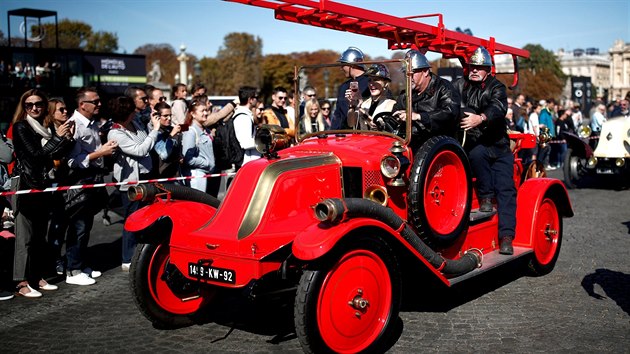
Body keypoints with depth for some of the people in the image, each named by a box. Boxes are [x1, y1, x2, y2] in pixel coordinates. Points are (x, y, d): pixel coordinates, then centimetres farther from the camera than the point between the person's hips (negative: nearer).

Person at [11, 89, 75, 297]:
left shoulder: (45, 128, 12)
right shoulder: (20, 127, -7)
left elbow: (56, 155, 9)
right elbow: (34, 154, -17)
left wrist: (68, 138, -5)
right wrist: (57, 137, -16)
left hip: (42, 186, 7)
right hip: (25, 186, -7)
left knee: (40, 234, 11)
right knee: (25, 235, -7)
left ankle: (37, 276, 20)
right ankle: (22, 283, -4)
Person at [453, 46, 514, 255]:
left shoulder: (495, 87, 0)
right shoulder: (459, 86, 10)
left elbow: (499, 107, -20)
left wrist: (481, 118, -41)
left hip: (498, 146, 0)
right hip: (470, 145, 0)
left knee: (506, 189, -12)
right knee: (477, 152, -35)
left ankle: (506, 238, -13)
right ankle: (485, 197, -15)